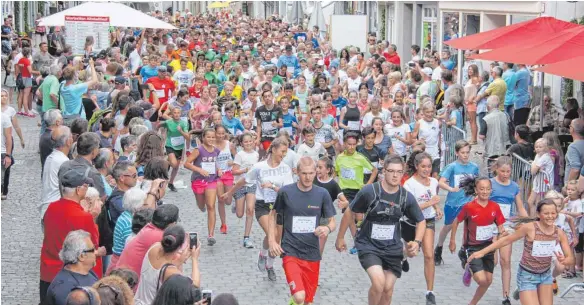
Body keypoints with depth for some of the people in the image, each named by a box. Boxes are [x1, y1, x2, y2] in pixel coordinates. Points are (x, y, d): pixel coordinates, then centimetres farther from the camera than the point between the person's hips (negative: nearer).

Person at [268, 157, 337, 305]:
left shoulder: (322, 194, -2)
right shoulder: (285, 192, -6)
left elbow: (332, 222, 4)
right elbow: (273, 214, 10)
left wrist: (328, 229, -19)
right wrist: (272, 240, 0)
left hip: (312, 254, 3)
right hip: (291, 252, -3)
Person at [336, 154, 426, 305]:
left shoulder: (406, 197, -6)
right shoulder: (369, 191, -16)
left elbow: (421, 221, 7)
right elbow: (349, 212, -2)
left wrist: (417, 242, -10)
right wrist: (340, 237, 6)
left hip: (392, 248, 4)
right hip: (369, 246, -3)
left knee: (388, 289, 5)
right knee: (379, 282, -24)